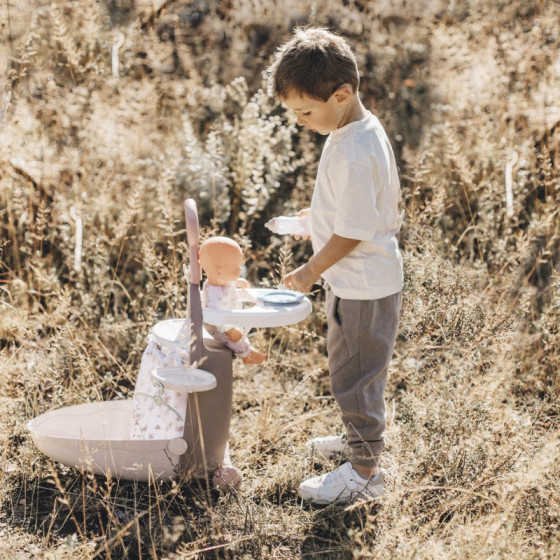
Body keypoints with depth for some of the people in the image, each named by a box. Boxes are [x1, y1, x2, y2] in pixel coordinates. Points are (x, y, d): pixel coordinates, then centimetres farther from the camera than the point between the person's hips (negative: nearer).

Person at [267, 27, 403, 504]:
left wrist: (310, 272, -11)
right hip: (364, 279, 10)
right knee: (351, 370, 25)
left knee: (356, 376, 4)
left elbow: (351, 234, -25)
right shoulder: (367, 126, 2)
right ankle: (361, 437, 44)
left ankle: (365, 471, 18)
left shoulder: (352, 155, -29)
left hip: (363, 289, -10)